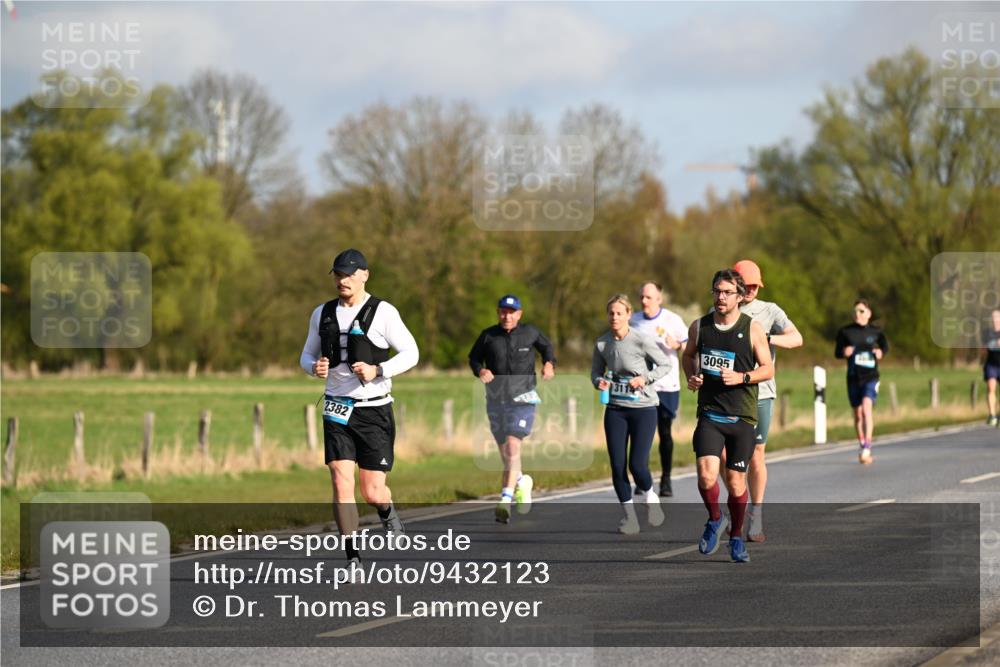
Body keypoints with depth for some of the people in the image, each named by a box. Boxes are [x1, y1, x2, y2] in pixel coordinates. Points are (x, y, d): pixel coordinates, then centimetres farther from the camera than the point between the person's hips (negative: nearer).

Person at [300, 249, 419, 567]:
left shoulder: (383, 313, -5)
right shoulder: (323, 314, 8)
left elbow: (410, 353, -4)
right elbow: (307, 355, 18)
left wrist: (378, 371, -20)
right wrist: (315, 367, -6)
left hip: (374, 409, -3)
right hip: (337, 409, 3)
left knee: (372, 492, 0)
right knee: (341, 484, -12)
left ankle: (387, 511, 38)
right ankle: (352, 559, -9)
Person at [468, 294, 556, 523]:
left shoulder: (529, 333, 1)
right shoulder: (488, 336, 2)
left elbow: (546, 346, 19)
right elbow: (474, 357, 13)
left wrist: (549, 363, 0)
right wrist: (480, 370, -8)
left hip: (522, 399, -3)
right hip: (496, 399, 3)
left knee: (513, 446, -21)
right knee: (505, 453, 11)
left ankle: (505, 499, -26)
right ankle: (522, 482, 41)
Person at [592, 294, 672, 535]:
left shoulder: (642, 341, -11)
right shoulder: (602, 343, 1)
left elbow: (665, 364, -2)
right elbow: (596, 371, 14)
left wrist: (645, 379, -16)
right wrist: (599, 381, -8)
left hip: (643, 408, -4)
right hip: (615, 409, 4)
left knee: (637, 464, -10)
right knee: (617, 465, -2)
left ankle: (650, 497, 22)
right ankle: (629, 516, 11)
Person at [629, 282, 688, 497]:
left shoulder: (672, 320, 0)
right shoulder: (633, 321, 8)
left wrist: (676, 345, -18)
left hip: (667, 385, -2)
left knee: (665, 432, 3)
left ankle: (666, 480, 10)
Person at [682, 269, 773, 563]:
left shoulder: (752, 329, -2)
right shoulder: (699, 327, 5)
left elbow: (768, 369, 0)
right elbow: (688, 355, 23)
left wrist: (741, 377, -17)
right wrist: (691, 376, 2)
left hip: (742, 417, -1)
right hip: (709, 414, 1)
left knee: (736, 479, 3)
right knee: (706, 475, -17)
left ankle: (736, 537, 24)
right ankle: (714, 519, 12)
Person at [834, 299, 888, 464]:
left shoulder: (875, 331, 1)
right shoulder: (845, 332, 2)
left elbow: (885, 345, 18)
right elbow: (837, 352, 9)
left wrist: (881, 352, -4)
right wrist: (844, 352, -14)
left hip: (870, 377, -2)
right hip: (853, 377, 2)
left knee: (866, 408, -22)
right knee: (858, 414, 11)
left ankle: (867, 448, -25)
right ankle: (862, 448, 27)